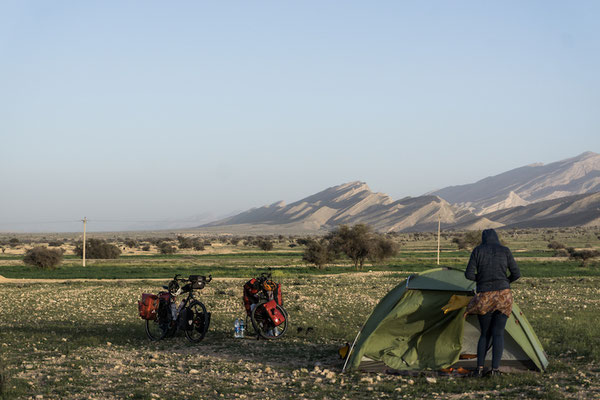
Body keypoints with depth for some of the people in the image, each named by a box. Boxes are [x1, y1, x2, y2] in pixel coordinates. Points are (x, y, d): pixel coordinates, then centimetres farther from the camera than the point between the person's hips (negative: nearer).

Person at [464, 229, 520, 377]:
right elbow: (516, 273, 6)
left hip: (484, 298, 0)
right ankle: (495, 369, -7)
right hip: (504, 296, 0)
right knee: (498, 333, 2)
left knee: (485, 333, 12)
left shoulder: (477, 251, 3)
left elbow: (469, 274, -1)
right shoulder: (505, 251, 5)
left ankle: (479, 368, 5)